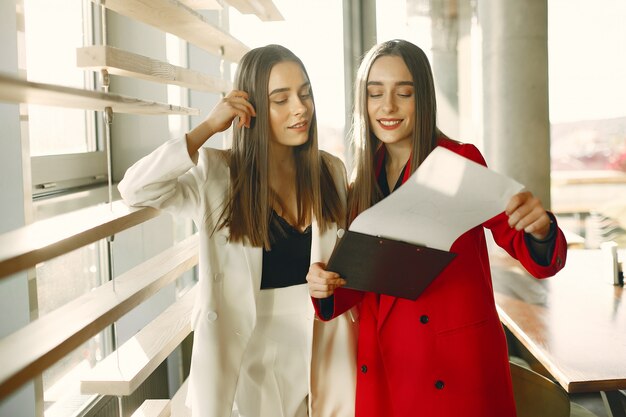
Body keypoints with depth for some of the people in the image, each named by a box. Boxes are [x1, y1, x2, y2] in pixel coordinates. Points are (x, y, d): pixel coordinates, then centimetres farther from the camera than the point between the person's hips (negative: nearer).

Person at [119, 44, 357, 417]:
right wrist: (209, 128, -21)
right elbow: (135, 189, -24)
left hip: (327, 340, 3)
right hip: (258, 341, -3)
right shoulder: (216, 175, -9)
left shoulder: (331, 171, 1)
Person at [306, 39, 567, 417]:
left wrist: (538, 228, -35)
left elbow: (540, 259, -13)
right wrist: (326, 287, -14)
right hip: (381, 370, 5)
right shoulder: (366, 178, 4)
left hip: (455, 369, -4)